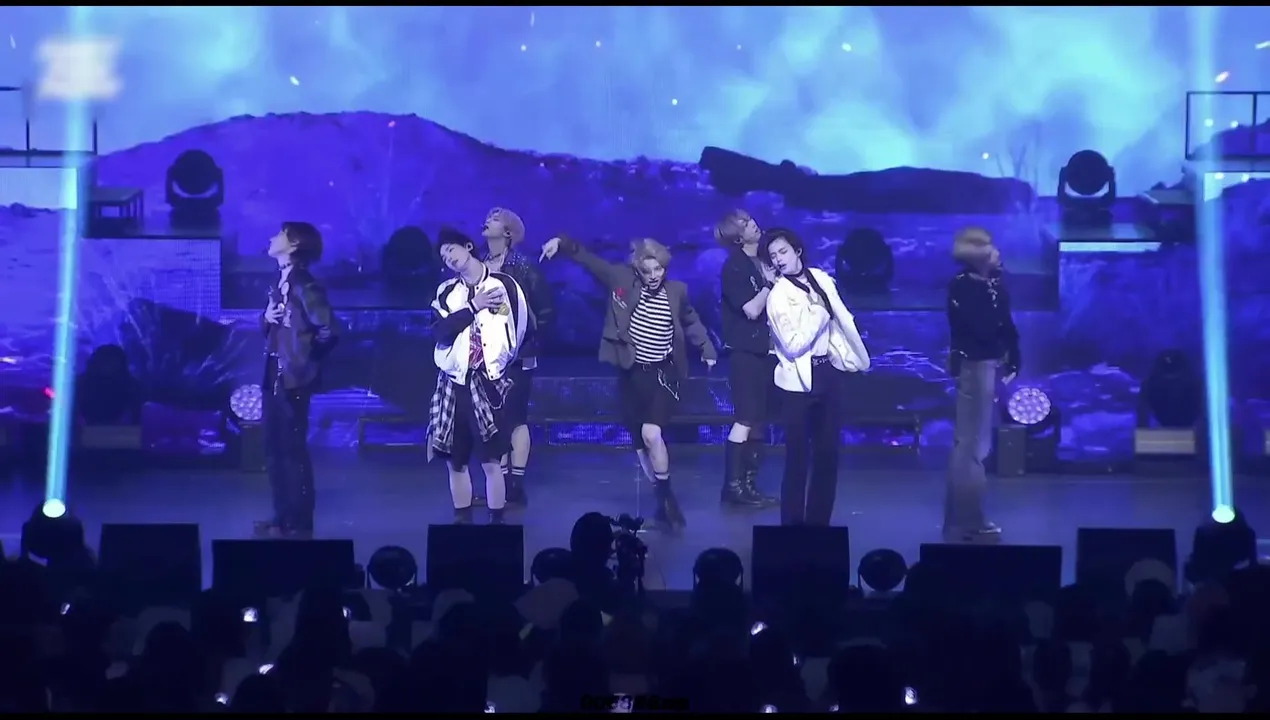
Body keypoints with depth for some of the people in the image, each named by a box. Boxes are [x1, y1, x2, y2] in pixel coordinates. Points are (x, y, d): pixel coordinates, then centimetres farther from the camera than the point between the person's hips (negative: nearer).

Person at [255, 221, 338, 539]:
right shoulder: (280, 283, 12)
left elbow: (329, 331, -23)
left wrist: (306, 362, -10)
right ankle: (282, 517, 23)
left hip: (292, 379, -9)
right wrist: (266, 318, -2)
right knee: (275, 448, 14)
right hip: (273, 376, 9)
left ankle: (299, 523, 4)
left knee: (293, 449, -3)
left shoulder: (305, 286, -15)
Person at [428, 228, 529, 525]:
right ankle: (462, 521, 17)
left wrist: (503, 363, 4)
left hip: (488, 383, -3)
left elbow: (522, 330, 3)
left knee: (491, 462, -8)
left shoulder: (505, 284, 0)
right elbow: (439, 332, -8)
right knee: (455, 461, 6)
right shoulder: (446, 292, 8)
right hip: (454, 384, 3)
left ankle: (496, 523, -2)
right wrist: (473, 307, -12)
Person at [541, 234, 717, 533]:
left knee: (652, 434, -22)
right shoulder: (621, 279, -4)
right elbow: (588, 259, -3)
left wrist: (707, 349, 18)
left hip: (663, 373, -2)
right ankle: (663, 501, 22)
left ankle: (667, 499, -6)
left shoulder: (677, 291, -1)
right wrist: (562, 243, -16)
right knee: (640, 444, 7)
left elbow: (690, 321, 18)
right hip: (631, 374, 2)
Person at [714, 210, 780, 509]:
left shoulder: (764, 260, 11)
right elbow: (752, 310, -17)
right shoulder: (734, 266, -10)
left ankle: (748, 484, 12)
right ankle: (732, 486, -7)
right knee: (745, 420, -10)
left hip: (766, 350, 8)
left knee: (758, 421, 8)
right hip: (746, 352, -8)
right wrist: (769, 284, -10)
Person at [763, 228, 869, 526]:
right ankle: (793, 524, 7)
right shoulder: (778, 296, -11)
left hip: (829, 371, 5)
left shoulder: (821, 278, 6)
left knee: (828, 451, 10)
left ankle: (819, 522, 20)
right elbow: (793, 345, -18)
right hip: (800, 379, -5)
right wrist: (819, 315, -14)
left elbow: (841, 320, 14)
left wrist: (854, 356, 8)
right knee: (798, 455, -2)